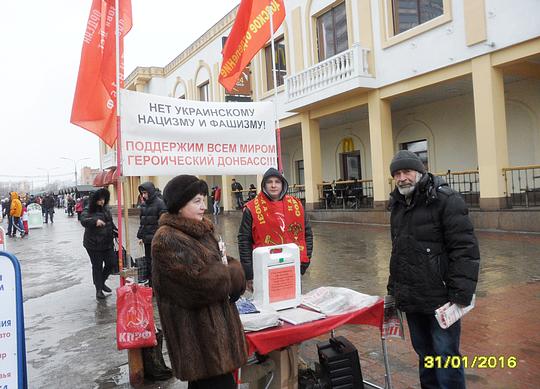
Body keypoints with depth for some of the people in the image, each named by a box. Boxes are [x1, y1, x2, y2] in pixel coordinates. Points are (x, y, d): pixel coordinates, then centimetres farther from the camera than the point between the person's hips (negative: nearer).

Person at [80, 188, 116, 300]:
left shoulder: (105, 209, 9)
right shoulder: (88, 210, -10)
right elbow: (83, 220, -31)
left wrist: (115, 231, 11)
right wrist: (95, 220, -48)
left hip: (108, 243, 6)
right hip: (93, 244, -6)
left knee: (111, 263, 8)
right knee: (97, 266, 3)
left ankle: (102, 282, 32)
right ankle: (98, 289, 16)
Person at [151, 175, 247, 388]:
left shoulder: (201, 230, 11)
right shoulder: (167, 240, -18)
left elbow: (225, 263, 12)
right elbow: (204, 282, -25)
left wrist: (226, 271, -11)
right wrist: (230, 275, -7)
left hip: (213, 323, 9)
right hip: (198, 333, -9)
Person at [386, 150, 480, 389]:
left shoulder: (446, 200, -11)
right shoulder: (398, 205, 12)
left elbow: (465, 249, -15)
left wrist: (461, 293, -20)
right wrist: (393, 288, 19)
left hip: (440, 297, -6)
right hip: (411, 298, 7)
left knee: (445, 355, 2)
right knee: (424, 351, 19)